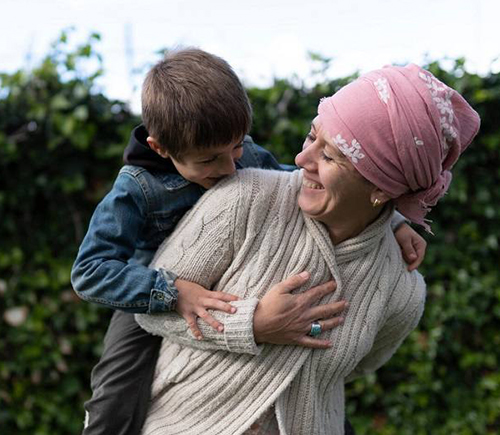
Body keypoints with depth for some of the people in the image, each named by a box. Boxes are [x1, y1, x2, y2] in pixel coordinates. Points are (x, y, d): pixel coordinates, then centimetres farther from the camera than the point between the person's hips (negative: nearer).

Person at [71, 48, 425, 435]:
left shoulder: (248, 155, -11)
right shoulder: (137, 189, -24)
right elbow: (90, 271, -27)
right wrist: (174, 292, -40)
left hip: (236, 299, 4)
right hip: (156, 306, -4)